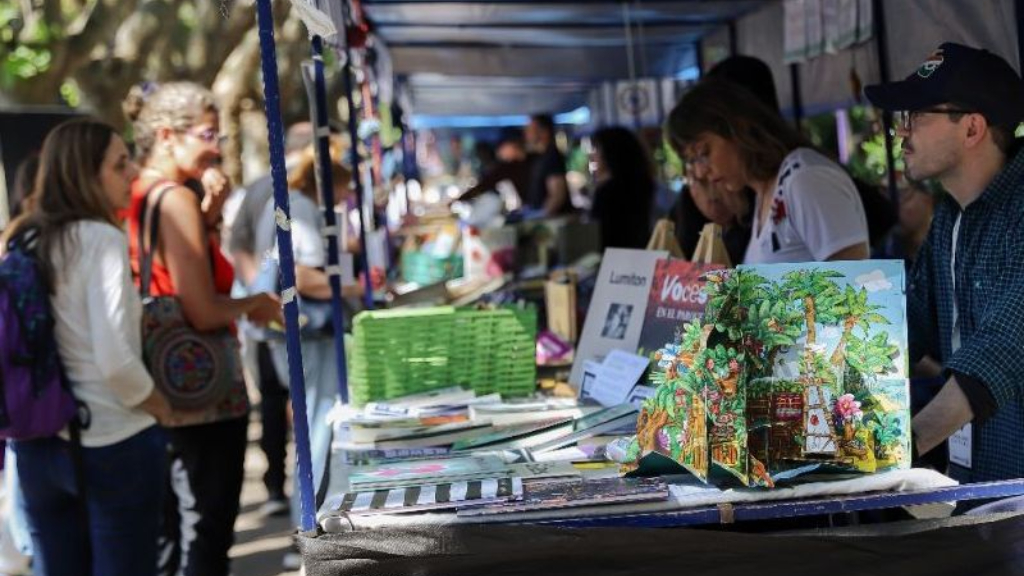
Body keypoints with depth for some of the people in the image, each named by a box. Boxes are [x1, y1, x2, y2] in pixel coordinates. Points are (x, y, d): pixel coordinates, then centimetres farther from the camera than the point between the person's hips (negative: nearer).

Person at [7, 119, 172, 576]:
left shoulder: (22, 241, 5)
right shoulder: (101, 239, -14)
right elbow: (116, 361, -20)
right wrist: (161, 408, -3)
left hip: (36, 443, 6)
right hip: (113, 444, -6)